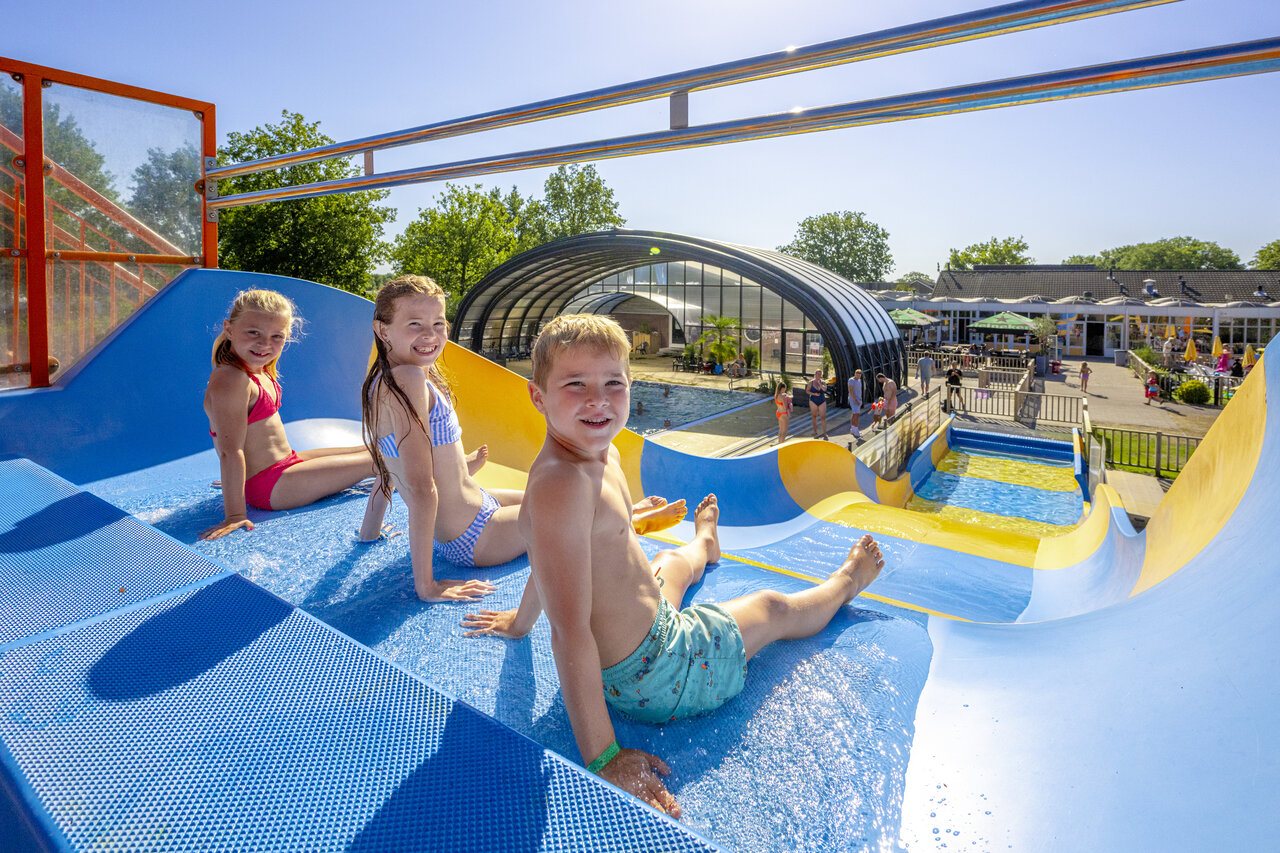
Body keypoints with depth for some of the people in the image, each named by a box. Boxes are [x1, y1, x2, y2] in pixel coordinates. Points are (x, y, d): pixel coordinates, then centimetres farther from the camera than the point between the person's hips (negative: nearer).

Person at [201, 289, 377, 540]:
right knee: (375, 461, -1)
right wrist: (235, 516, -28)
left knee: (371, 451, 18)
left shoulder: (259, 372, 7)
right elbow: (230, 452, -28)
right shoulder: (231, 381, -24)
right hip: (271, 488, -10)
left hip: (286, 462, 10)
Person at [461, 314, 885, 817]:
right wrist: (602, 758, -31)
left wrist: (522, 621, 24)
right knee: (774, 609, 18)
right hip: (650, 675, -8)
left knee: (673, 563, 40)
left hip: (650, 619, 8)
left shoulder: (603, 454, -5)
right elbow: (570, 630, -37)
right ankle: (843, 585, 52)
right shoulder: (561, 484, -37)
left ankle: (703, 548, 79)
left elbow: (556, 552, 10)